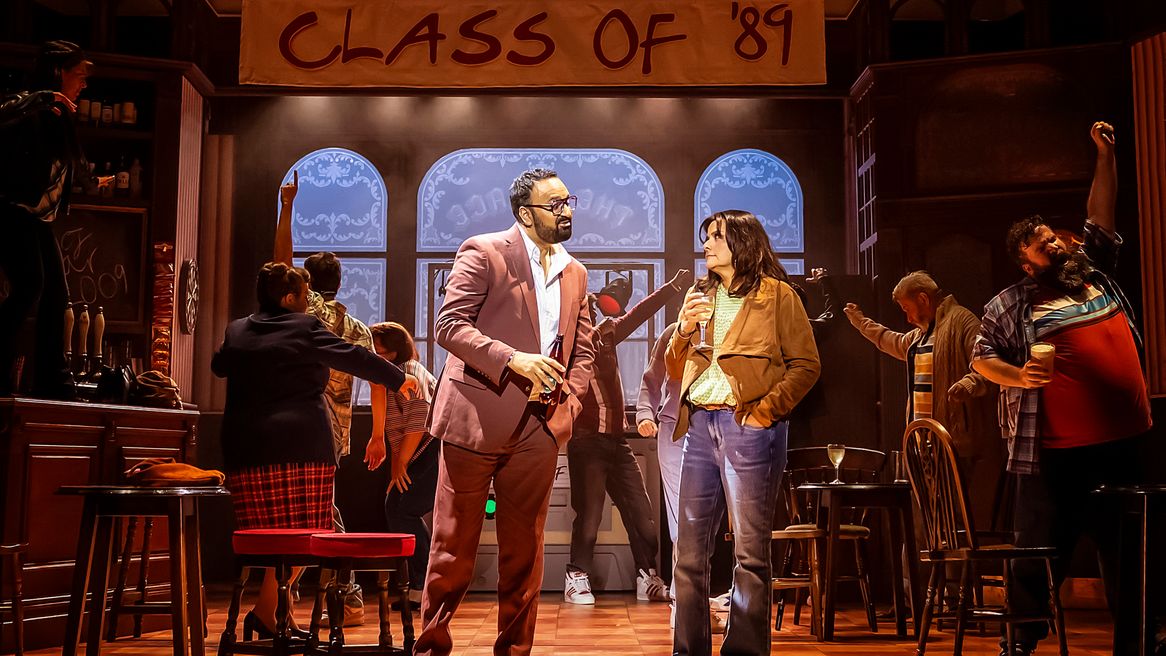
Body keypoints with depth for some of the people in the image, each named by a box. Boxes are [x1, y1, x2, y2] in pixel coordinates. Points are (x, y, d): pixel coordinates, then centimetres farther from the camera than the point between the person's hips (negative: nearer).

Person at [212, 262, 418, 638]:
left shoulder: (237, 331, 12)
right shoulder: (305, 328, -2)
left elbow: (219, 366, 31)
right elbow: (356, 358, 3)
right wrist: (399, 379, 16)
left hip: (245, 449, 5)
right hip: (302, 445, -5)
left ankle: (277, 613, 11)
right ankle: (265, 613, -8)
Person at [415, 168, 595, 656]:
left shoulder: (575, 274, 16)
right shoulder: (484, 252, -3)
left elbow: (582, 352, 19)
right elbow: (448, 325, -11)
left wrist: (567, 403, 2)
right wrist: (513, 360, -21)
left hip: (539, 428, 5)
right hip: (476, 419, -5)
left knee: (524, 550, 9)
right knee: (453, 546, 2)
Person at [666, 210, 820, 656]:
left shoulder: (776, 294, 2)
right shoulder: (699, 297, 18)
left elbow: (806, 364, -3)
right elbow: (675, 371, 18)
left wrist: (767, 409, -13)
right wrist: (683, 331, 0)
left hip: (748, 427, -5)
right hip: (699, 426, 6)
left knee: (750, 551, -1)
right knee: (689, 549, 6)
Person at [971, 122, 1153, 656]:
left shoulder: (1095, 272, 14)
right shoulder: (1009, 305, 3)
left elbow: (1101, 216, 18)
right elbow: (982, 357, 3)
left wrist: (1105, 155, 12)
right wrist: (1018, 376, -15)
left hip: (1122, 438, 4)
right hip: (1054, 447, -4)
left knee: (1127, 548, 12)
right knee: (1041, 549, -1)